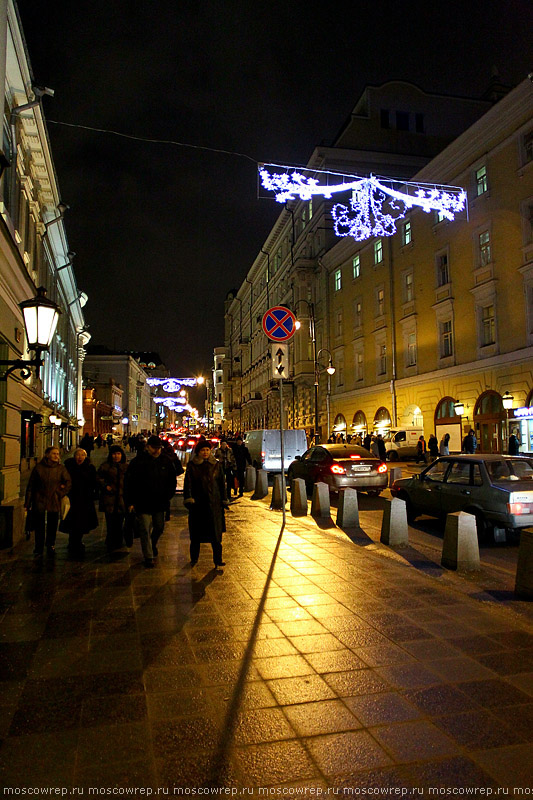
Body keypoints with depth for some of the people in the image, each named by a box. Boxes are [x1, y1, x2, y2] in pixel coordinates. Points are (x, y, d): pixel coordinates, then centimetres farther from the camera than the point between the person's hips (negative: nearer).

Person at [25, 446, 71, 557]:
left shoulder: (61, 468, 1)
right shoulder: (38, 467, -2)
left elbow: (68, 482, 6)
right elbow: (30, 485, 1)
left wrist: (60, 493, -2)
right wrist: (27, 503, 1)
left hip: (54, 502, 1)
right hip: (39, 501, -1)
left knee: (52, 526, 7)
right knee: (39, 526, 3)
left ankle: (51, 546, 23)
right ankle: (38, 548, 16)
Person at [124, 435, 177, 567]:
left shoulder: (166, 462, 3)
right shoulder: (138, 462, -7)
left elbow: (172, 481, 14)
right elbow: (129, 483, -5)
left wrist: (168, 496, 5)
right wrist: (130, 502, -7)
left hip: (160, 503, 4)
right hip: (143, 503, -4)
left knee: (159, 527, 15)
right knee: (145, 530, 0)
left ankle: (153, 545, 43)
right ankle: (148, 557, 11)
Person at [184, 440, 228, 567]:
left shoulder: (216, 465, 5)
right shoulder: (192, 465, 2)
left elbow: (222, 484, 10)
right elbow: (188, 483, 0)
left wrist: (224, 500, 7)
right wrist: (188, 499, -9)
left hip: (214, 504, 1)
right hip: (197, 504, -1)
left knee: (215, 533, 2)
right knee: (196, 533, 7)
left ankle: (218, 559, 11)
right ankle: (194, 558, 23)